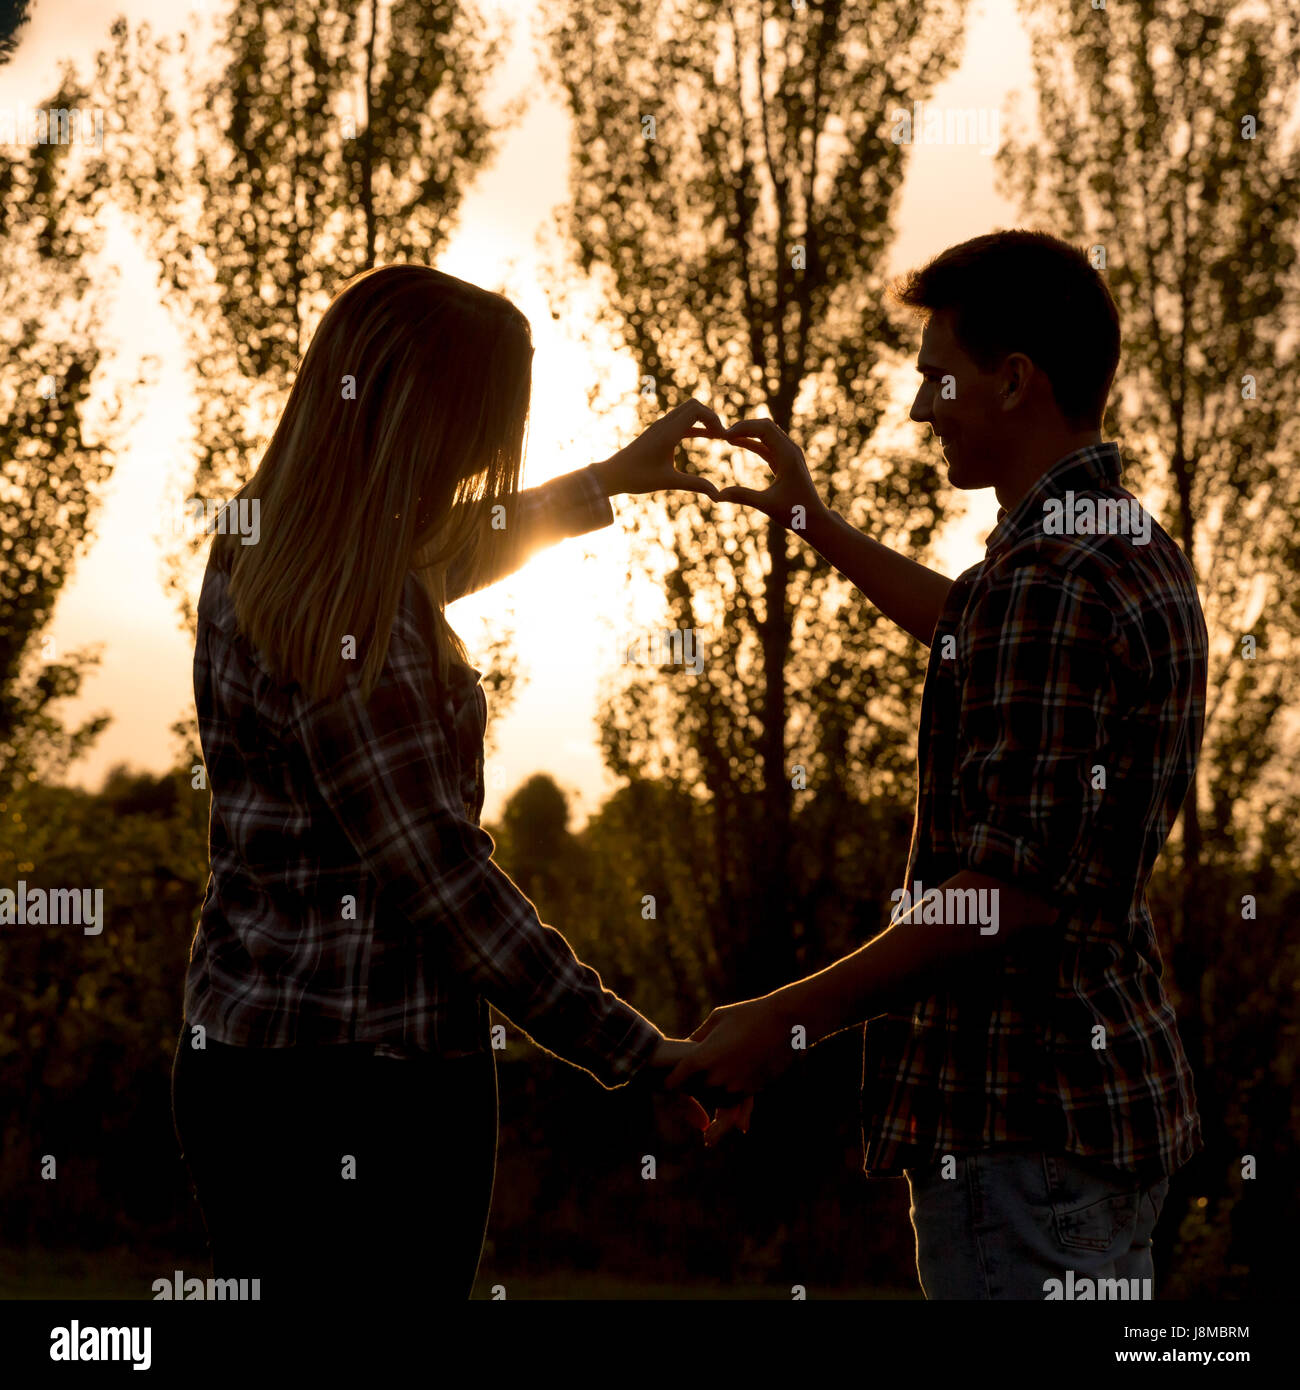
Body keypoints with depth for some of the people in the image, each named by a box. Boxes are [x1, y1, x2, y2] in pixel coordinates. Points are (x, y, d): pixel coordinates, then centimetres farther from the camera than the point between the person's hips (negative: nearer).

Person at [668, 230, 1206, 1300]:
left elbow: (1015, 887, -24)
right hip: (1122, 1087, 10)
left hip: (1024, 1117, -10)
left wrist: (789, 1018, -17)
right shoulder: (1141, 555, 13)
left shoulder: (1046, 577, -20)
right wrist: (817, 524, 42)